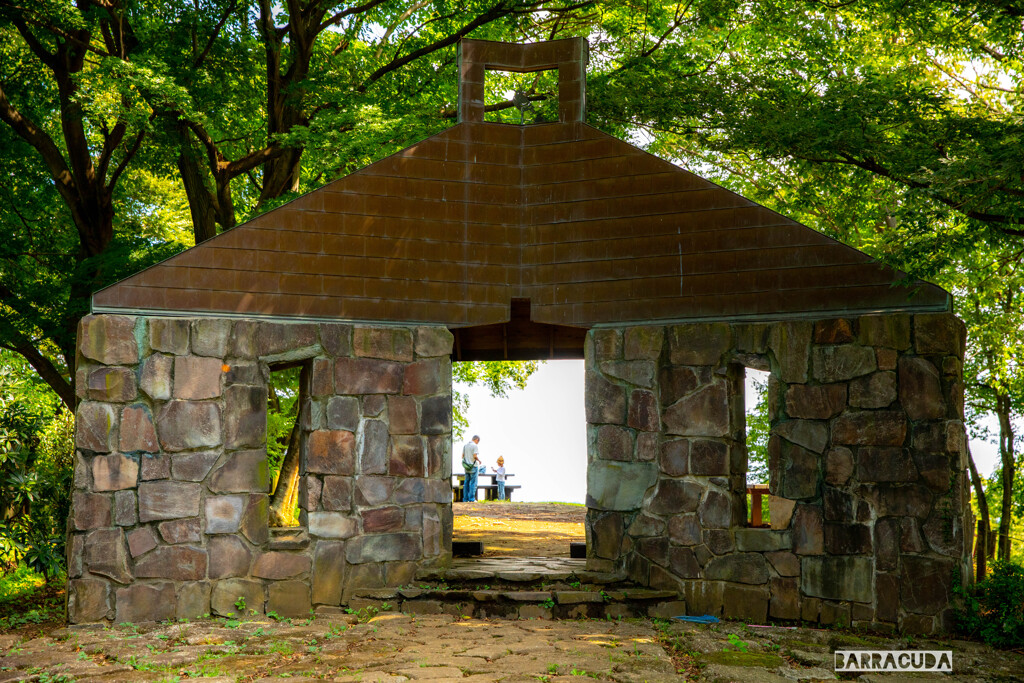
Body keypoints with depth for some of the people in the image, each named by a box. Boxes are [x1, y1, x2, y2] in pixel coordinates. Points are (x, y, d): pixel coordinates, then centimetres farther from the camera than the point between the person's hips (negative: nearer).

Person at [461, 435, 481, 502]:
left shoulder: (465, 445, 11)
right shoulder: (475, 446, -10)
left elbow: (462, 456, 12)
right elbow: (475, 456, -20)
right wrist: (479, 460, -1)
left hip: (467, 467, 6)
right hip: (473, 466, -6)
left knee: (466, 483, 9)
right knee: (473, 483, -2)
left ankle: (465, 499, 7)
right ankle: (471, 499, -5)